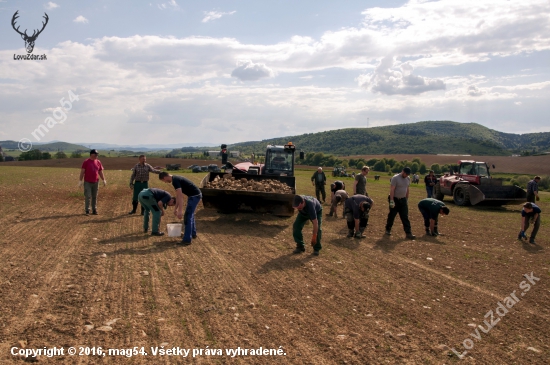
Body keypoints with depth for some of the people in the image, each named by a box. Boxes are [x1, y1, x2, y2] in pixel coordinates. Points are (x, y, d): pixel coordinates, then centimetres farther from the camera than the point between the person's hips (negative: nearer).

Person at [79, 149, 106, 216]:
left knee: (94, 197, 9)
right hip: (87, 182, -4)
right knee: (87, 197, -4)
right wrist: (81, 181, -11)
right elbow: (82, 172, -7)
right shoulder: (86, 162, -5)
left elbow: (101, 172, 13)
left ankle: (94, 210, 17)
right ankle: (87, 211, 3)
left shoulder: (98, 162, 7)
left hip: (96, 182, 4)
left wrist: (104, 180, 6)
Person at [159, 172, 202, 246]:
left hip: (194, 196, -10)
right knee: (190, 214, 25)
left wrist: (180, 211, -28)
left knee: (187, 217, -8)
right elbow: (178, 196, 23)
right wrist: (176, 208, 27)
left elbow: (180, 196, -25)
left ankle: (187, 240, -6)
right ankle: (193, 233, 38)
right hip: (196, 194, 10)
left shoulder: (175, 181, -16)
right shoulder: (176, 179, 16)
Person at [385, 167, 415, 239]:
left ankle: (408, 233, 0)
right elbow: (392, 190, -18)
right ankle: (388, 229, 23)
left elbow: (407, 190, 16)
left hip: (403, 200, 5)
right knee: (391, 216, 6)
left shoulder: (408, 179, 7)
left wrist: (407, 199, 16)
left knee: (405, 217, 1)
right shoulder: (395, 178, -14)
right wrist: (391, 201, -22)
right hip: (395, 199, -5)